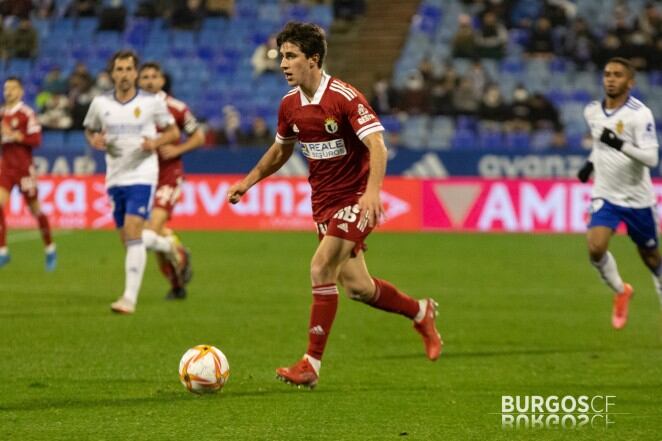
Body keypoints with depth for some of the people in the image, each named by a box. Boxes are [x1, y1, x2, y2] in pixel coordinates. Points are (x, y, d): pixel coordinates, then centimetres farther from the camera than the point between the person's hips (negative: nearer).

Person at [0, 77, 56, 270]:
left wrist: (16, 136, -24)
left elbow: (36, 139, -15)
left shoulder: (27, 113, -8)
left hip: (24, 167, -5)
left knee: (35, 209, 5)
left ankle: (50, 249, 24)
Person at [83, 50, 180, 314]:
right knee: (128, 239, 10)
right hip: (115, 178, 4)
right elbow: (90, 130, 18)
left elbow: (173, 132, 6)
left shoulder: (152, 103, -4)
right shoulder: (100, 103, 3)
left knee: (133, 234, -18)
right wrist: (94, 140, -5)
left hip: (142, 176, -4)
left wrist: (156, 142, -14)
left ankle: (130, 298, -17)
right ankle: (169, 247, 42)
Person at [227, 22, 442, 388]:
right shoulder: (290, 105, 4)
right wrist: (249, 181, 16)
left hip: (356, 198, -7)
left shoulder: (344, 98, -18)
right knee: (357, 287, 7)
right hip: (324, 203, 7)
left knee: (321, 268, -20)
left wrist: (372, 191, -39)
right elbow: (281, 149, 23)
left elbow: (377, 146, -25)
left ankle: (311, 364, -15)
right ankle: (421, 313, 35)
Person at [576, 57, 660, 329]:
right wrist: (591, 163, 8)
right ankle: (621, 292, 8)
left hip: (637, 198, -3)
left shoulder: (640, 114, -18)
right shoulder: (592, 111, 0)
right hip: (605, 195, 3)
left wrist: (620, 145, -39)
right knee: (595, 248, -18)